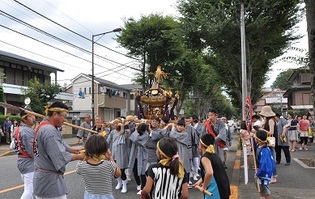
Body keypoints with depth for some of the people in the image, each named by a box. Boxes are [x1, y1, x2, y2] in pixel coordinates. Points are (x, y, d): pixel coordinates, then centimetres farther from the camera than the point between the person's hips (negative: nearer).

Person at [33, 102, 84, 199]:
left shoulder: (43, 126, 9)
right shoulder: (49, 130, -23)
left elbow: (59, 145, 13)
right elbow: (60, 156, -24)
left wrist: (73, 150, 1)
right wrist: (80, 157, -15)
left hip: (42, 176, 10)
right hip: (50, 178, -10)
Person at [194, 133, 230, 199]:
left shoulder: (204, 157, -15)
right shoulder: (213, 155, 12)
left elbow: (209, 173, -33)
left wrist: (204, 187, -19)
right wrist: (200, 181, 19)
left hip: (216, 190, -9)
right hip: (223, 189, 9)